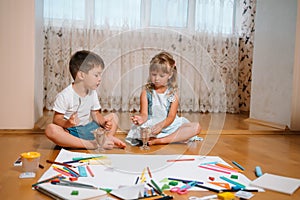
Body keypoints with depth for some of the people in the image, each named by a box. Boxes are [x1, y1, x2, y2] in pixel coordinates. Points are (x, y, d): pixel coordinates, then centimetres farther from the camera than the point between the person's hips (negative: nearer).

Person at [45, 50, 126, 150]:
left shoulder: (92, 93, 5)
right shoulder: (65, 96, -16)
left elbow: (95, 114, 10)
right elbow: (57, 119, -14)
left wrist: (104, 122, -11)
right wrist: (68, 123, -37)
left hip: (88, 128, 7)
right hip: (71, 131, -6)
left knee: (113, 116, 7)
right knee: (51, 129, -37)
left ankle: (108, 138, -23)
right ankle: (90, 144, -41)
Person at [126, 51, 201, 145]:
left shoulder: (173, 93, -2)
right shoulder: (146, 92, -2)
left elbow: (171, 117, -10)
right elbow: (144, 114, -11)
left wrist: (161, 125, -32)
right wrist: (141, 119, -36)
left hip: (168, 125, 2)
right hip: (150, 125, -1)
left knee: (196, 127, -19)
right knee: (137, 129, -33)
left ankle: (161, 140, -29)